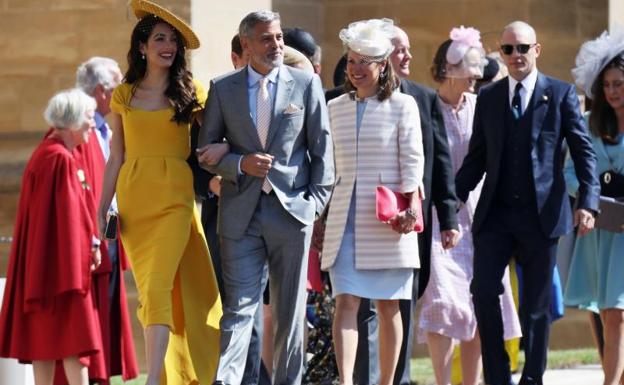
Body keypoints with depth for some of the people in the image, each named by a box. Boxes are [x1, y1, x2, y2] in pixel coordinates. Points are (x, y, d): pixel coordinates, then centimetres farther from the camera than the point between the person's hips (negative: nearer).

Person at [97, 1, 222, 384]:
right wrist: (102, 210, 8)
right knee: (149, 289, 6)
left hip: (175, 198, -3)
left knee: (158, 286, -17)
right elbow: (116, 157, 12)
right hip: (134, 198, 3)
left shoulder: (190, 92, 5)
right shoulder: (123, 95, 10)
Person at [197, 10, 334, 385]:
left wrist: (317, 203, -2)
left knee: (290, 311, 6)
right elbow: (206, 152, 8)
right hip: (241, 213, 0)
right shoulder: (223, 89, 6)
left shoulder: (306, 84, 4)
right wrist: (240, 164, -10)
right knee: (239, 307, -6)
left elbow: (322, 149, 6)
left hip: (292, 210, 0)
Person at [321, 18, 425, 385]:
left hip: (388, 218, -2)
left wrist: (410, 206, -15)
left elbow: (413, 161, -4)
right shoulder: (335, 108, 12)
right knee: (346, 302, -11)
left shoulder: (402, 106, 1)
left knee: (388, 306, 5)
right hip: (345, 216, 2)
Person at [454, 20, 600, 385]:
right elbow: (477, 157, 12)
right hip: (495, 214, 2)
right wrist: (453, 198, -1)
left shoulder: (562, 94, 2)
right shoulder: (488, 97, 11)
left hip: (541, 214, -2)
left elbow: (584, 152, -1)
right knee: (484, 291, -9)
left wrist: (588, 202, -13)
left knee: (537, 303, 4)